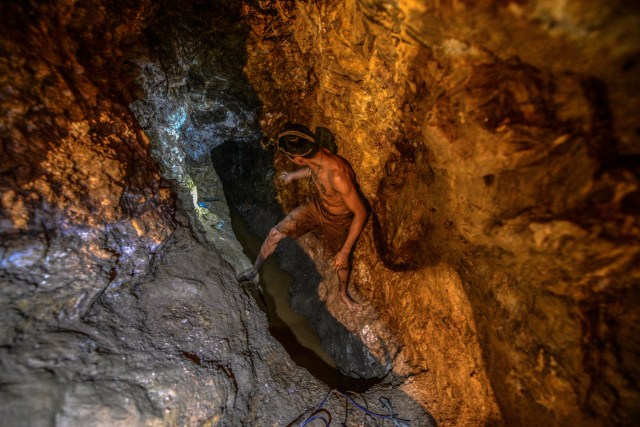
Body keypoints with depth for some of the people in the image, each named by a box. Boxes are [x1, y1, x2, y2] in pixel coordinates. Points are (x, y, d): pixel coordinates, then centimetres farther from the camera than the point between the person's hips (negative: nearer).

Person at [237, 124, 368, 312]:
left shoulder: (338, 176, -43)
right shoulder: (316, 155, -21)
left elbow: (361, 212, -33)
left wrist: (345, 251, -28)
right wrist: (293, 176, 19)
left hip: (338, 219, -5)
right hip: (316, 205, 5)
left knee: (341, 260, 19)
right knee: (275, 233, 3)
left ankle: (343, 293, 51)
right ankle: (254, 271, 29)